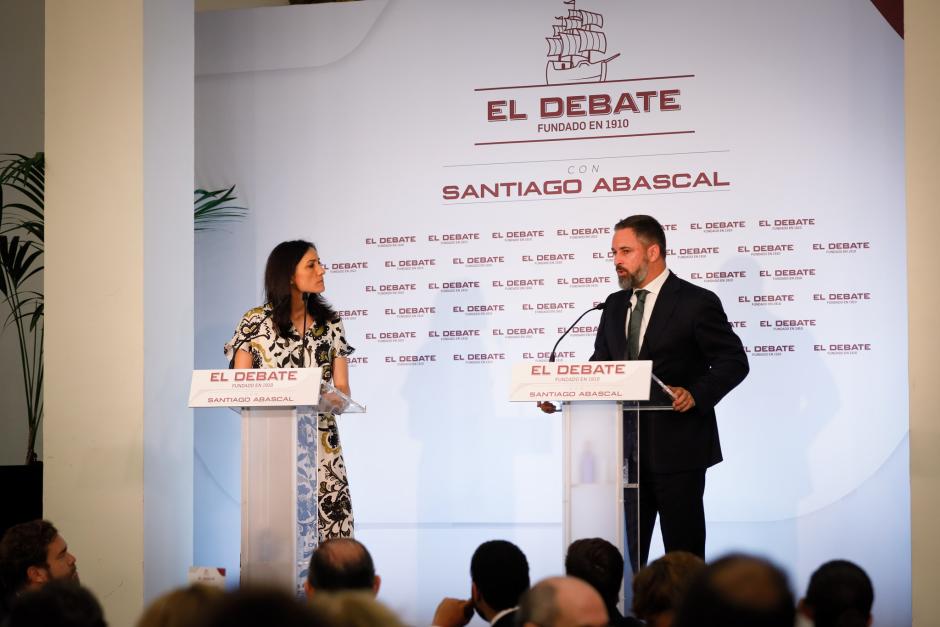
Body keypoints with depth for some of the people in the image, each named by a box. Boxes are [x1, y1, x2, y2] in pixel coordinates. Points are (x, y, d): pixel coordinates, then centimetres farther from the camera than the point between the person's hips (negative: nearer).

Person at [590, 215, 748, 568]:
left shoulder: (697, 302, -5)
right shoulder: (615, 305, 14)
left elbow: (734, 361, -6)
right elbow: (600, 365, 16)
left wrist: (696, 394, -22)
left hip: (678, 447, -6)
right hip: (628, 447, 6)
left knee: (683, 551, 0)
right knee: (627, 549, 7)